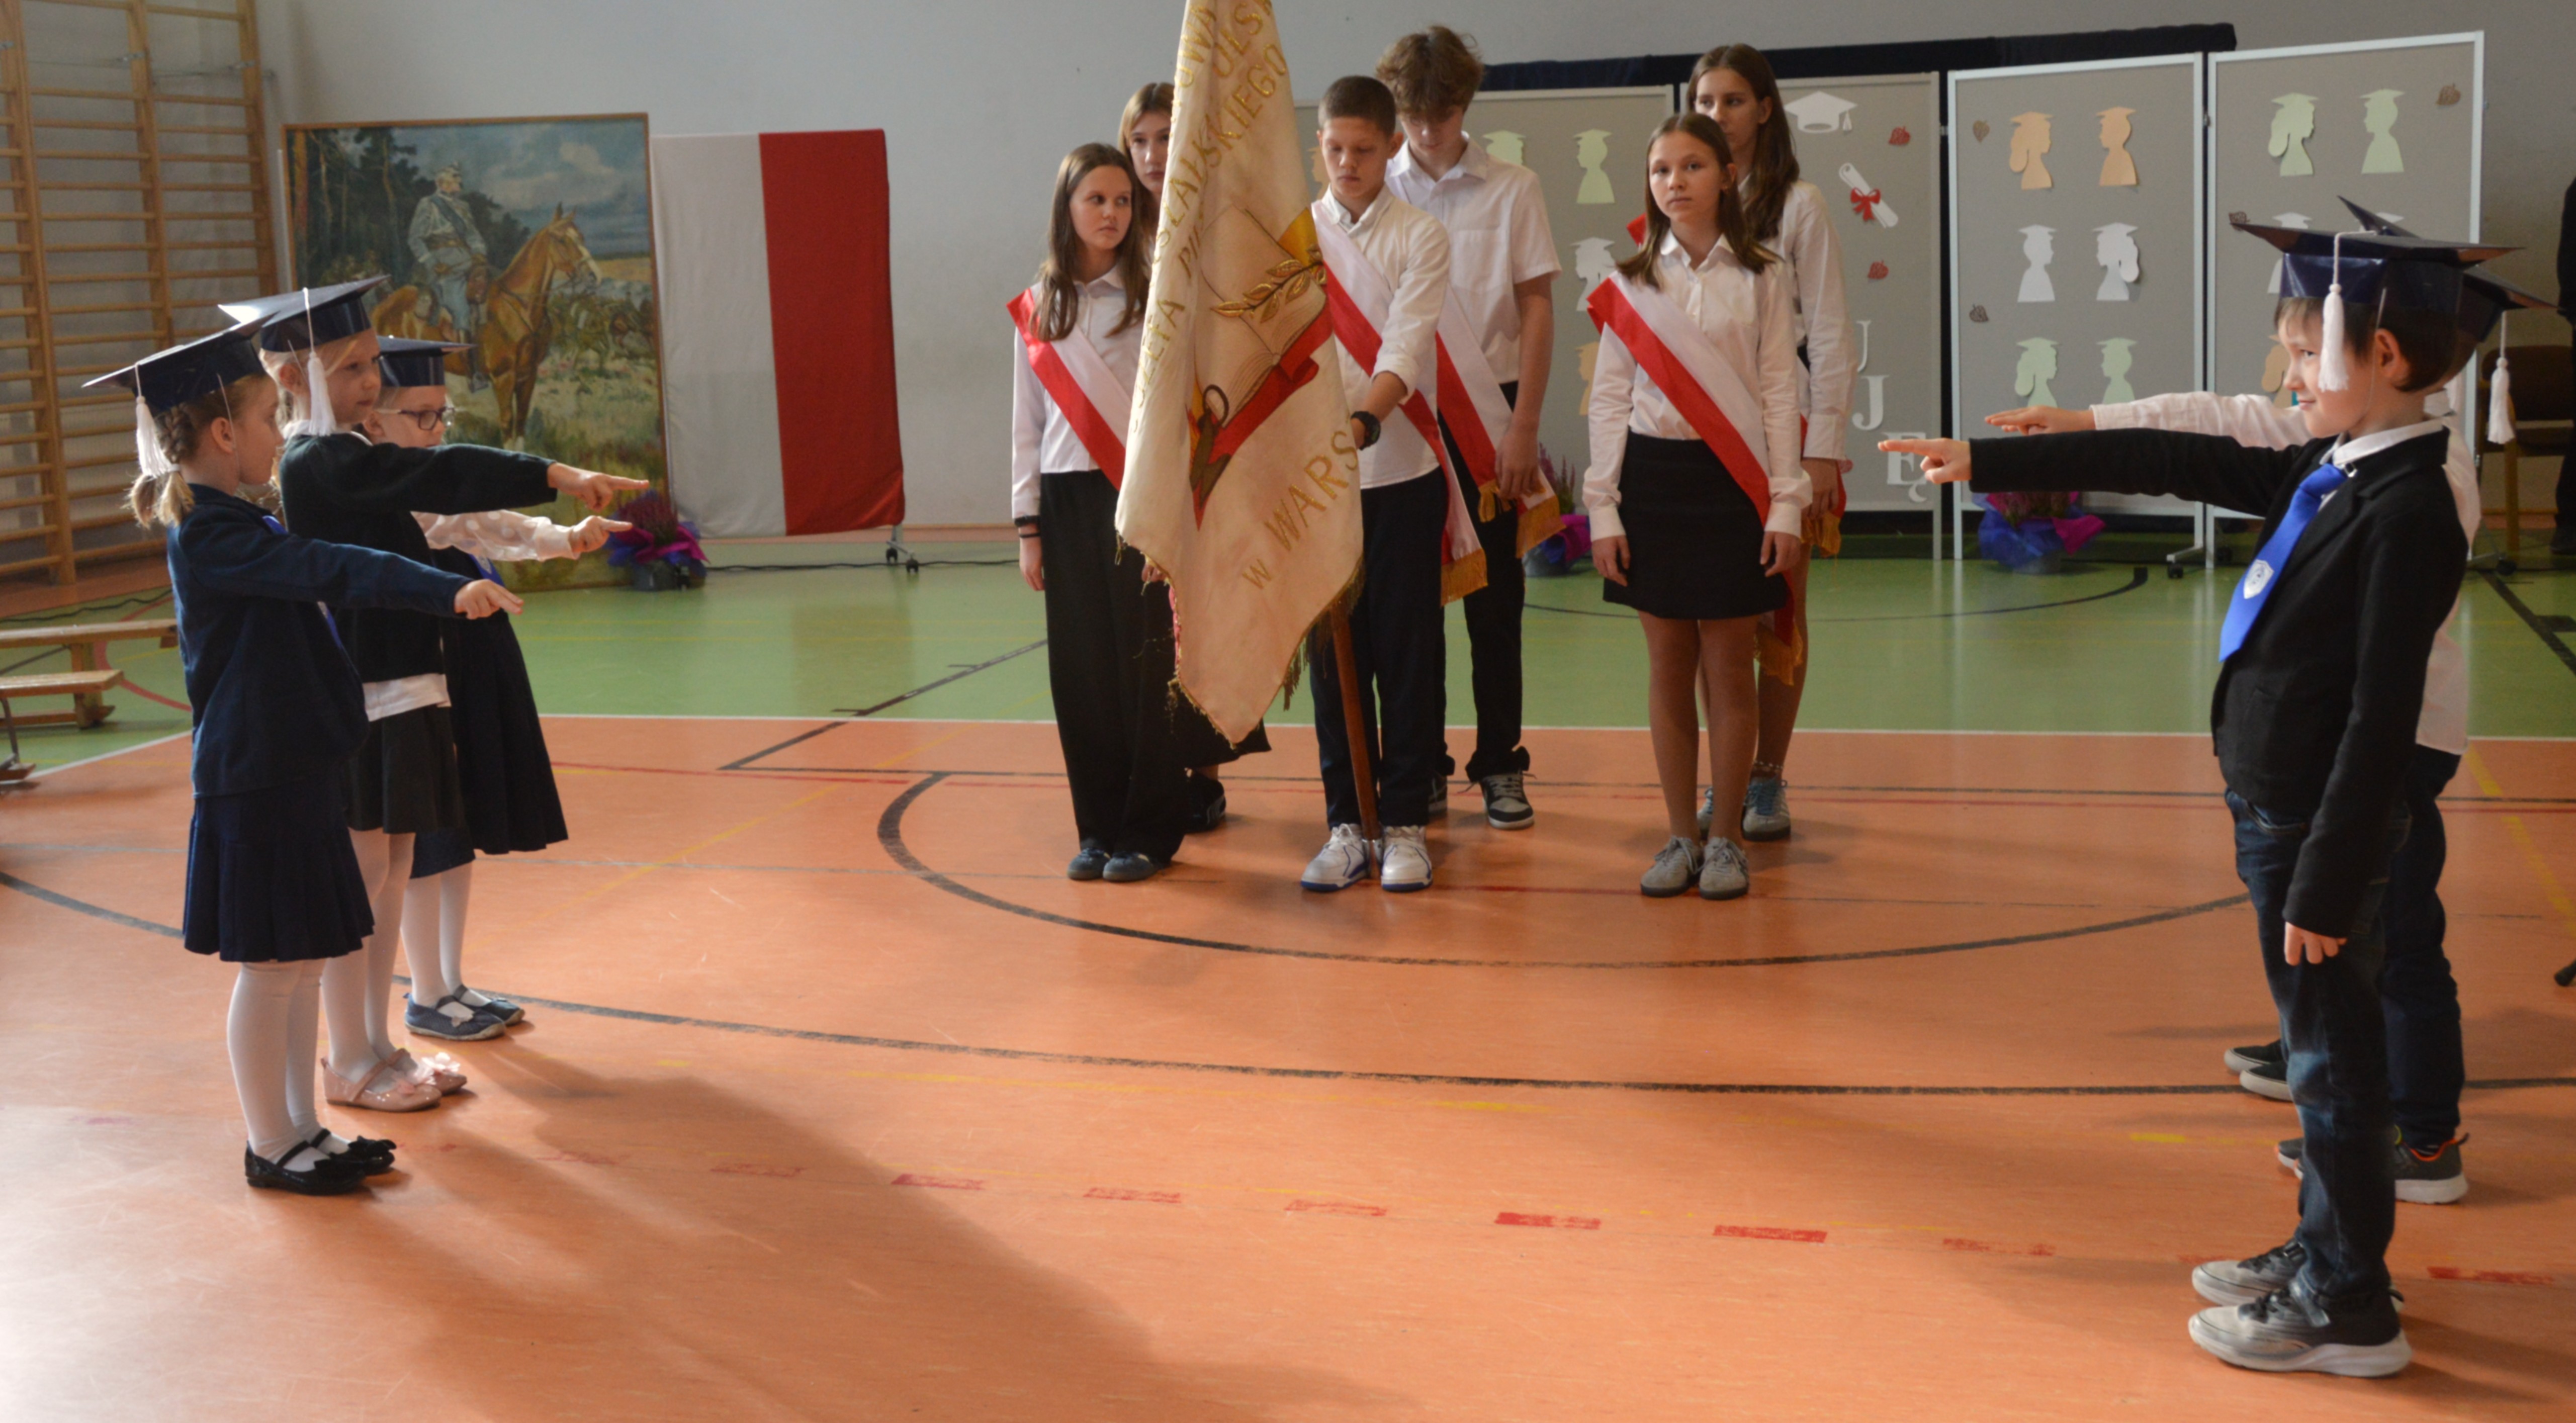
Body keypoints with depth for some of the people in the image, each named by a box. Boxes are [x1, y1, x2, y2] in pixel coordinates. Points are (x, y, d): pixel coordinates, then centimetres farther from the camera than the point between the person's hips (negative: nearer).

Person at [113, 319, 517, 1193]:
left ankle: (302, 1129, 24)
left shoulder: (229, 525, 13)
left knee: (304, 960, 15)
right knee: (270, 969, 0)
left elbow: (315, 573, 31)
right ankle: (271, 1147, 12)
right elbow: (333, 572, -32)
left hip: (291, 772, 10)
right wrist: (449, 592, -42)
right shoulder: (213, 537, -18)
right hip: (254, 784, -10)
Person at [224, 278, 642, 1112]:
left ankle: (378, 1045, 23)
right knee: (362, 869, -1)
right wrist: (553, 476, -35)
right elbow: (443, 477, -28)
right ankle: (349, 1063, 9)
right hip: (356, 697, -9)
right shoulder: (316, 466, -16)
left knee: (392, 867, 13)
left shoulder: (345, 462, 15)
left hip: (398, 690, 9)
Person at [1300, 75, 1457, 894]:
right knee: (1332, 653, 7)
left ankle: (1404, 824, 12)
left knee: (1408, 652, 2)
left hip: (1400, 472, -2)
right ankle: (1345, 825, 16)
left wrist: (1364, 417, -32)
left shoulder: (1421, 238, -1)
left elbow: (1406, 348, -14)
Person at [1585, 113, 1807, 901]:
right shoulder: (1632, 284, 6)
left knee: (1728, 665, 2)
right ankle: (1680, 834, 15)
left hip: (1733, 482, -2)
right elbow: (1609, 398, 5)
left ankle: (1726, 836, 12)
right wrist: (1603, 509, -1)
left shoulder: (1761, 279, 2)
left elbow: (1779, 392, 0)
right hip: (1653, 477, 2)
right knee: (1668, 665, 6)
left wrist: (1787, 505, -6)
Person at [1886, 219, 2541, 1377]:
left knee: (2335, 1062, 4)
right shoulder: (2328, 471, 5)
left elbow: (2381, 718, -22)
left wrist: (2327, 882, -20)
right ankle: (2322, 1255, 36)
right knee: (2320, 1050, 20)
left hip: (2320, 829, -9)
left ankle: (2350, 1313, 18)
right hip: (2275, 812, 9)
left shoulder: (2407, 511, -21)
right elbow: (2172, 461, 12)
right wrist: (1986, 460, 14)